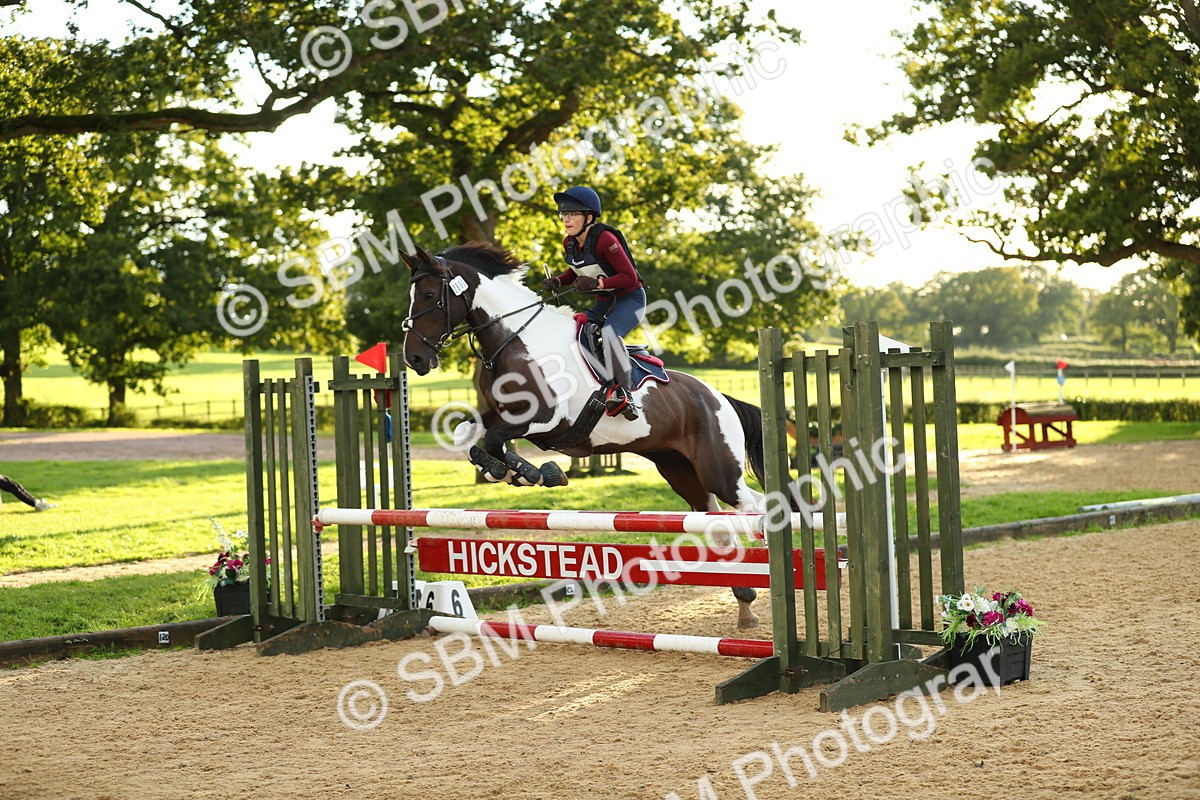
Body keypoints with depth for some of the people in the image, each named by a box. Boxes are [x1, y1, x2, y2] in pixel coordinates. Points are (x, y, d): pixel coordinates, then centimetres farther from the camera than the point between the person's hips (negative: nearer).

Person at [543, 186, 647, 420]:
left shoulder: (604, 239, -24)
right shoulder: (569, 243, 0)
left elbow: (630, 277, -24)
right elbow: (576, 272, 19)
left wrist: (597, 283, -34)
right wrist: (557, 281, -2)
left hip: (630, 298, -9)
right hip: (604, 303, 9)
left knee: (609, 332, -34)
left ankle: (624, 393, -33)